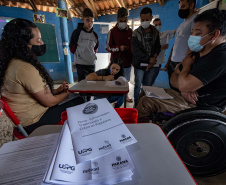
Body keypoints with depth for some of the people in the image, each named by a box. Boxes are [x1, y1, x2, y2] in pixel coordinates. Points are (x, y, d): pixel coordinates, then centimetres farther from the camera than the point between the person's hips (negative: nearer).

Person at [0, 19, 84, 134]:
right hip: (36, 121, -9)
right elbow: (50, 101, -22)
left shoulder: (13, 63, 3)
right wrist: (65, 93, -4)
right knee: (79, 102, -3)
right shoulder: (25, 68, -28)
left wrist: (57, 90, 3)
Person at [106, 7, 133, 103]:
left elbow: (133, 46, 16)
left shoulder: (130, 31, 7)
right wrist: (119, 48, -19)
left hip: (127, 62, 4)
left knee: (126, 80, 17)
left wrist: (133, 59, 11)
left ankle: (125, 95, 36)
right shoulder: (112, 32, -3)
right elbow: (108, 47, -4)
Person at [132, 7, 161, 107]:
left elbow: (157, 47, 10)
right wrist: (149, 59, -15)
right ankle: (136, 103, 21)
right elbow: (136, 50, -12)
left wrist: (153, 59, -8)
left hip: (151, 64, 3)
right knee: (138, 85, 4)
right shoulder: (136, 33, -4)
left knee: (148, 85, 10)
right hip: (140, 64, -3)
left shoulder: (155, 32, 8)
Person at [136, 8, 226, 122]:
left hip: (200, 106, -9)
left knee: (145, 102, -20)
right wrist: (185, 89, -16)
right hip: (187, 95, 9)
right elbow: (174, 77, 6)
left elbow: (184, 85, -29)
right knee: (145, 92, 8)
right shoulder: (197, 53, 9)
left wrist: (187, 64, -9)